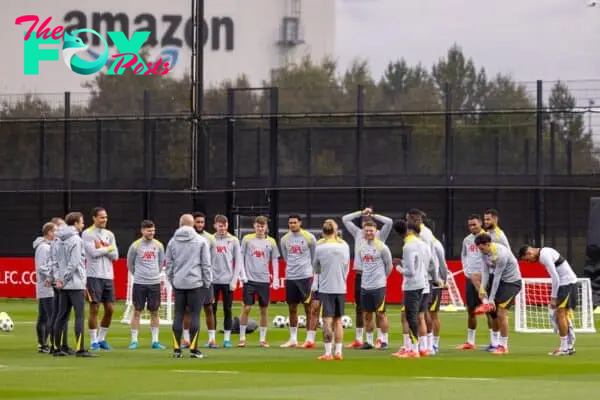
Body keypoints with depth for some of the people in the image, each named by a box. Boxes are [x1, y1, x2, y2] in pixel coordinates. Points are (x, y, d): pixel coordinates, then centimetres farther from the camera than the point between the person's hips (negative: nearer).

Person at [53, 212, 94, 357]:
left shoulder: (59, 240, 12)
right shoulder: (75, 240, -12)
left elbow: (57, 261, 11)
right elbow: (74, 263, -17)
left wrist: (59, 278, 4)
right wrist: (63, 279, -10)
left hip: (64, 285, 8)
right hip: (76, 284, -8)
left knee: (62, 315, 10)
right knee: (80, 316, -7)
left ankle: (57, 348, 12)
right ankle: (80, 349, -11)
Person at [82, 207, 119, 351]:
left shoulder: (109, 234, 13)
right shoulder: (87, 234, -3)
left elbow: (115, 256, 5)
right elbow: (93, 253, -14)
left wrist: (101, 248, -7)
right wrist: (108, 248, -2)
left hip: (108, 276, 5)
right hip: (94, 276, -5)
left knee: (110, 309, 4)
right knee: (94, 309, -4)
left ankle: (102, 338, 18)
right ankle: (94, 341, 3)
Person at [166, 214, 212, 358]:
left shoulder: (172, 242, 8)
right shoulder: (201, 241, -2)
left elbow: (169, 265, 10)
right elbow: (206, 264, -2)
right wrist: (207, 282, 5)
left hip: (178, 284, 3)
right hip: (196, 282, -3)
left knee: (178, 315, 5)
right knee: (194, 315, -1)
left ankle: (177, 348, 4)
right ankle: (193, 349, -4)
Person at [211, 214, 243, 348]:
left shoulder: (233, 241, 3)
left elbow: (238, 262, 3)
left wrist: (234, 280, -4)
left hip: (228, 281, 0)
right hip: (213, 281, 0)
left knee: (227, 310, 3)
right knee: (212, 310, 2)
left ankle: (227, 338, 7)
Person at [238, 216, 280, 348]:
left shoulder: (271, 242, 6)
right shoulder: (247, 239, 2)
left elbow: (274, 261, 10)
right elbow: (241, 257, 5)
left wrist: (275, 279, 3)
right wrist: (243, 273, -4)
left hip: (264, 279, 2)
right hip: (249, 279, -2)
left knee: (264, 309, 4)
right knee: (246, 308, -3)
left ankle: (262, 339, 12)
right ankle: (242, 338, 5)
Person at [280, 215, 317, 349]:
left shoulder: (309, 237, -4)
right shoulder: (285, 239, 8)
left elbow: (314, 257, 5)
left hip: (305, 277, -4)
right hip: (290, 277, 5)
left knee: (309, 308, -3)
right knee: (292, 308, 9)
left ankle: (310, 339, -3)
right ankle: (293, 339, 16)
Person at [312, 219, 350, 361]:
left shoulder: (320, 247, -8)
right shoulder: (344, 246, 1)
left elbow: (316, 268, 6)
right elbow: (347, 267, 9)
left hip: (326, 287, -3)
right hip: (341, 288, 3)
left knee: (327, 320, -3)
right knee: (338, 320, 11)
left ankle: (328, 353, -6)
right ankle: (338, 352, 9)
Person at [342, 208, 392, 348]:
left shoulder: (379, 235, -1)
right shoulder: (357, 233, 10)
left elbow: (389, 222, -15)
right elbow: (345, 219, 9)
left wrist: (373, 215, -5)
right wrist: (361, 213, 3)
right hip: (360, 274, 4)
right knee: (359, 308, 8)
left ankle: (380, 339, 5)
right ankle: (358, 339, 14)